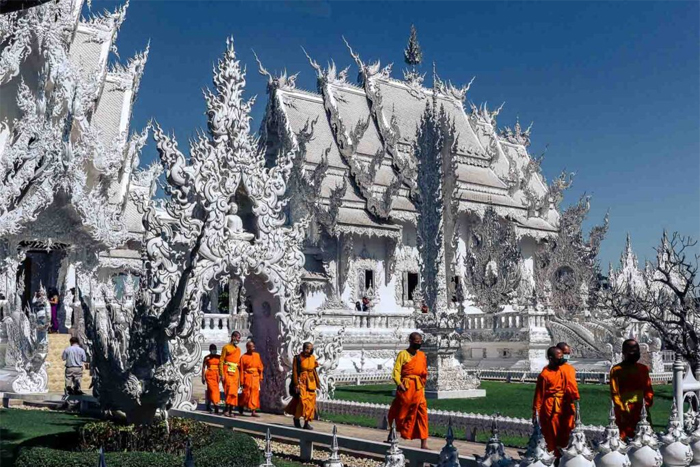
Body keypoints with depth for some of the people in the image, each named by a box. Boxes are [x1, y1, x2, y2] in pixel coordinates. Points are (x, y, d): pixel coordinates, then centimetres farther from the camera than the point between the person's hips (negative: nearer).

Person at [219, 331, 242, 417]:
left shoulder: (238, 350, 17)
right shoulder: (226, 347, -1)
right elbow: (221, 361, -5)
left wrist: (239, 376, 14)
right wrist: (221, 374, -12)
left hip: (235, 372, 6)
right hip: (227, 371, -6)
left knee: (234, 392, 2)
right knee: (229, 389, -15)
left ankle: (231, 411, 7)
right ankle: (227, 409, -9)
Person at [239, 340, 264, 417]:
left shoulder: (257, 355, 8)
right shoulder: (243, 357, -4)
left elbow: (260, 366, 12)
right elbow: (241, 370, -4)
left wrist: (260, 377, 7)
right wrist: (242, 381, -6)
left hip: (256, 377, 4)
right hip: (248, 377, -4)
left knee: (255, 393, 2)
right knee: (246, 393, -1)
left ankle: (253, 411, 5)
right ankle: (240, 408, 23)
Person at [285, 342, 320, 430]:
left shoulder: (312, 358, 6)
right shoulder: (298, 358, -8)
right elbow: (295, 372, -8)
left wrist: (317, 382, 16)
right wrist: (296, 384, -12)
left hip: (310, 383, 5)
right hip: (301, 381, -5)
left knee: (311, 402, 3)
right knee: (302, 400, -13)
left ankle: (306, 422, 10)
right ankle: (296, 418, 10)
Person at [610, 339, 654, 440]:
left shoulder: (643, 369, 13)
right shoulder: (616, 370, -1)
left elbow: (648, 389, 13)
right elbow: (614, 392, -5)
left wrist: (647, 404, -1)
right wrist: (622, 409, -13)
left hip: (641, 410, 4)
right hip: (624, 412, -4)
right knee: (625, 437, -6)